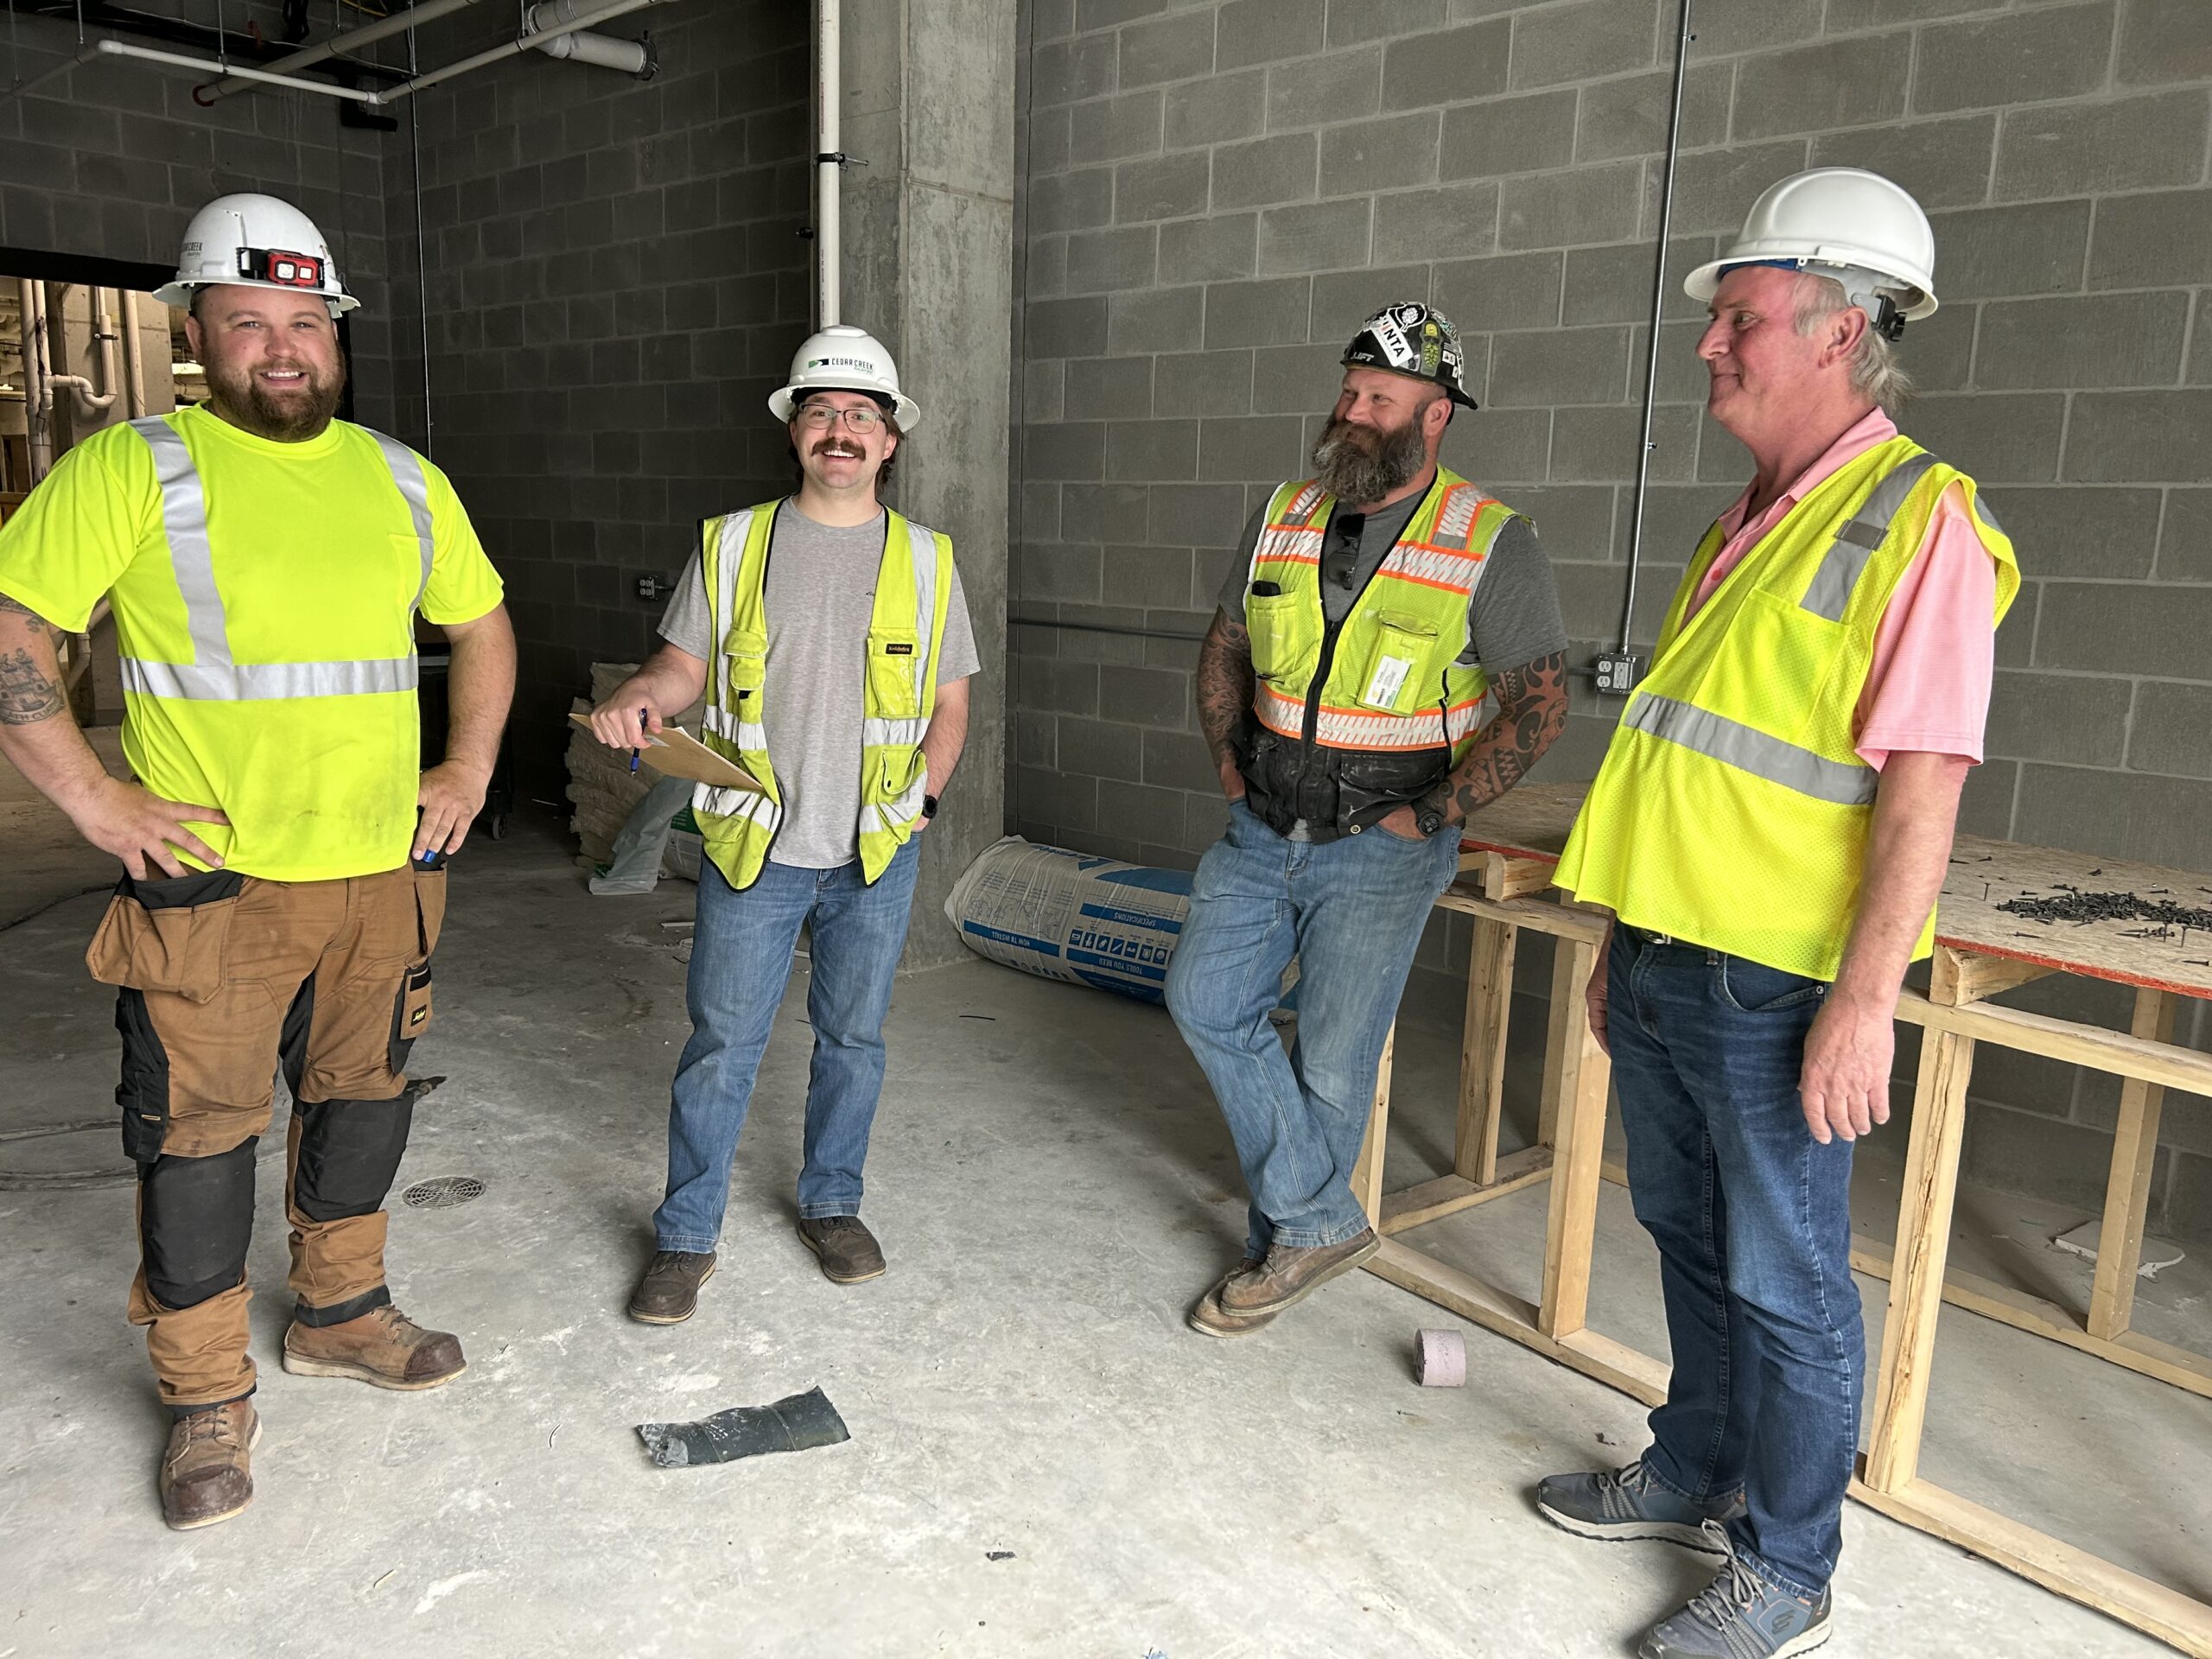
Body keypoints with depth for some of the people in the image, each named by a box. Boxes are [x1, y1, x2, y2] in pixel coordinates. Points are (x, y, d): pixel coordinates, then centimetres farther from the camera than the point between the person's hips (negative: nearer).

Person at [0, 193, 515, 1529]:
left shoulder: (402, 479, 9)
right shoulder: (132, 468, -5)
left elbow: (483, 626, 19)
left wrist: (468, 772, 10)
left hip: (383, 871, 5)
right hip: (209, 882, -4)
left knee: (365, 1103, 17)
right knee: (200, 1137, 4)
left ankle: (342, 1314, 38)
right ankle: (209, 1399, 22)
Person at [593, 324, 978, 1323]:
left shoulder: (926, 560, 5)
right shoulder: (733, 545, 3)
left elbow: (950, 697, 11)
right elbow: (687, 661, 5)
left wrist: (920, 796, -1)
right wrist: (641, 695, -17)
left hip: (877, 855, 1)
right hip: (754, 846, -1)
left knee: (853, 1038, 13)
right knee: (722, 1045, 4)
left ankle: (832, 1203, 33)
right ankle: (685, 1236, 20)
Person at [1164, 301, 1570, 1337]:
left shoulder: (1490, 545, -10)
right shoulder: (1284, 517, 5)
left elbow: (1537, 705, -9)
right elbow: (1224, 650, 17)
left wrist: (1430, 817, -13)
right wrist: (1232, 768, 7)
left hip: (1380, 844, -5)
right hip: (1263, 828, 6)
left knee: (1332, 1061, 2)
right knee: (1205, 1000, 2)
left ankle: (1291, 1232, 26)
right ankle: (1323, 1224, 13)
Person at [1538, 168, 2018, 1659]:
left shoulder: (1919, 519, -12)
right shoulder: (1752, 523, 14)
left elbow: (1922, 789, -19)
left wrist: (1865, 1003, -22)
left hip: (1776, 989, -8)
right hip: (1667, 965, 8)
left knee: (1786, 1282, 6)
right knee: (1691, 1241, 21)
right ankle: (1700, 1473, 41)